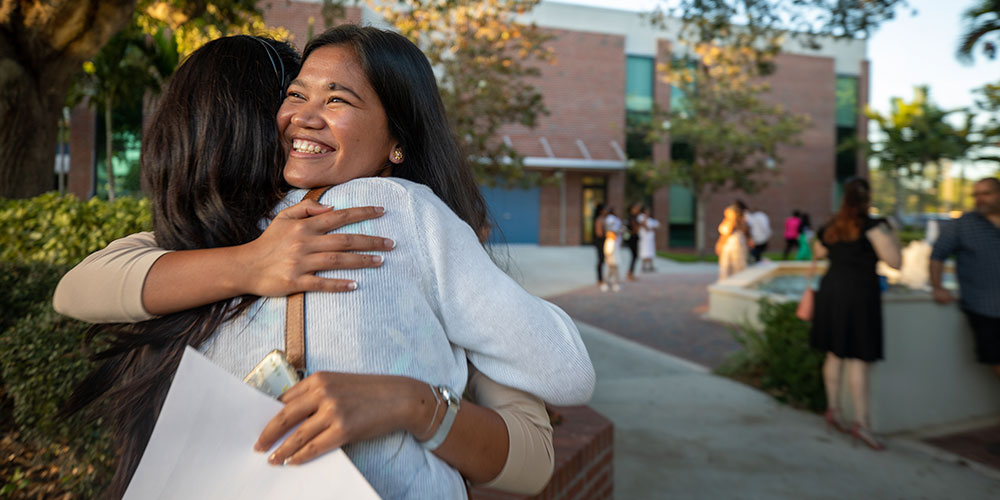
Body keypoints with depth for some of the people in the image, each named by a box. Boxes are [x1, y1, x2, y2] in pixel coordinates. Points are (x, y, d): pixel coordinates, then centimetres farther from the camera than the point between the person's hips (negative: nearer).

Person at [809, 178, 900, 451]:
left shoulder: (830, 228, 10)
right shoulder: (873, 227, -8)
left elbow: (819, 253, 26)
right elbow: (895, 262, -9)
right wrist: (891, 236, 5)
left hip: (831, 290, 6)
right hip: (859, 293, -6)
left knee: (834, 354, 14)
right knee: (859, 359, -4)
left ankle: (832, 409, 21)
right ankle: (861, 421, -3)